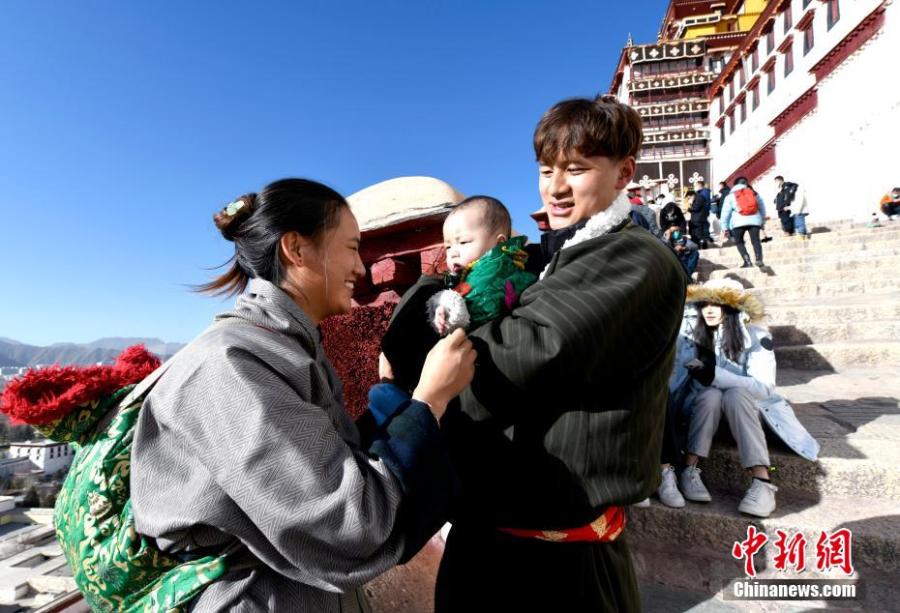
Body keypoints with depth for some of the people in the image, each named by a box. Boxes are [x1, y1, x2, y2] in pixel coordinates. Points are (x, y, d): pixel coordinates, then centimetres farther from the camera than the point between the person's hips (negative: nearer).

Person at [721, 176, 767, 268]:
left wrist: (725, 228, 9)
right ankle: (759, 259, -20)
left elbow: (725, 213, 5)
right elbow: (762, 208, 21)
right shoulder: (754, 193, 17)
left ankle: (747, 261, -6)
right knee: (755, 241, 2)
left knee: (739, 242, 9)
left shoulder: (730, 196, 9)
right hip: (754, 220, 2)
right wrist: (762, 221, 30)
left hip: (739, 222, -2)